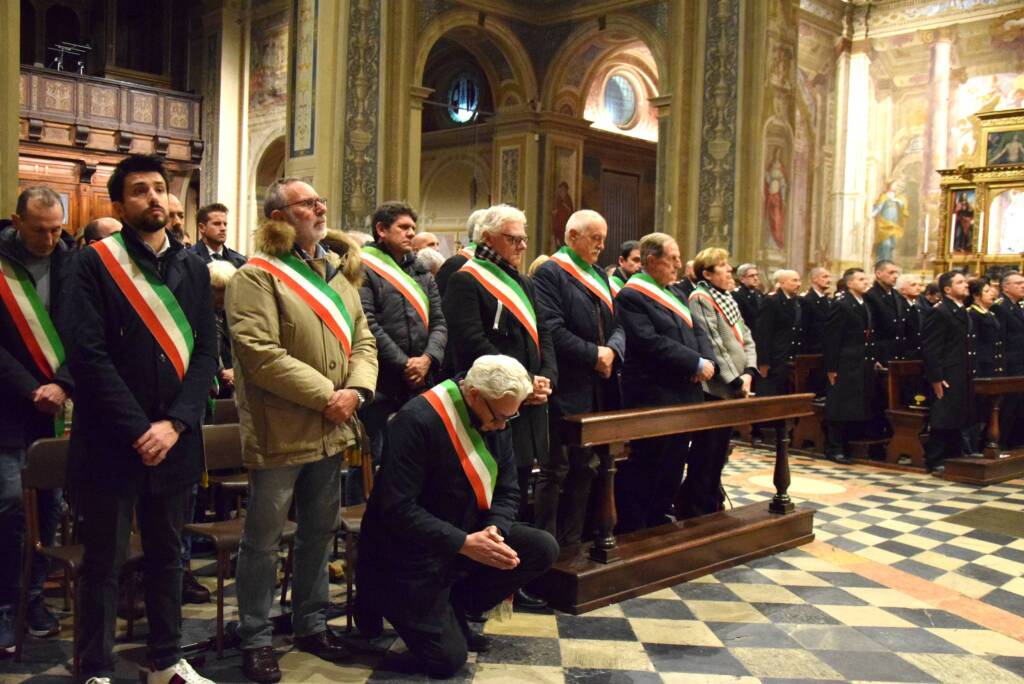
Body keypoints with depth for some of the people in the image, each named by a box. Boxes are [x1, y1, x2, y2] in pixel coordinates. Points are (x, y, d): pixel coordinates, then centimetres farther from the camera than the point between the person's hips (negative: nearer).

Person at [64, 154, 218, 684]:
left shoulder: (193, 268, 10)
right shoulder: (96, 262, -4)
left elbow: (206, 351, 4)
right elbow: (87, 355, -12)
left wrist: (173, 424, -9)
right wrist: (138, 430, -15)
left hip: (174, 439, 4)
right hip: (110, 440, -4)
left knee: (167, 555, 15)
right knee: (103, 562, 6)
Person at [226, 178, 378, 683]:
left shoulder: (339, 273, 13)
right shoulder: (257, 277, -11)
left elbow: (363, 341, 12)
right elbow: (260, 354, -21)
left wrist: (356, 389, -7)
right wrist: (324, 395, -19)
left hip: (331, 431, 7)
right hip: (280, 432, -7)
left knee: (319, 533, 18)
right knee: (263, 538, 6)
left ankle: (311, 624, 34)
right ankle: (255, 639, 21)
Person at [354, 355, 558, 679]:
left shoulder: (495, 420, -1)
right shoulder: (417, 421, -25)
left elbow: (507, 491, 4)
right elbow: (397, 509, -28)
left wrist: (493, 529, -18)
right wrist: (464, 543, -31)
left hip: (467, 537, 7)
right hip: (408, 552, -7)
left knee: (543, 549, -10)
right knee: (447, 659, -10)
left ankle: (450, 609, 5)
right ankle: (380, 598, 16)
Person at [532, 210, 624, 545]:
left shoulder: (599, 275, 18)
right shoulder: (549, 273, -8)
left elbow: (617, 324, 14)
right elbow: (552, 329, -18)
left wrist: (612, 350, -6)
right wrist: (593, 355, -15)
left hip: (597, 391, 8)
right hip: (565, 390, -8)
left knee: (585, 467, 13)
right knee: (554, 470, -2)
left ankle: (572, 541, 24)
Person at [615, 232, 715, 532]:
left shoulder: (672, 294, 17)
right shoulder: (631, 296, -12)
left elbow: (698, 332, 15)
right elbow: (650, 343, -22)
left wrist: (708, 361, -5)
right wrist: (696, 363, -19)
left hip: (683, 395, 9)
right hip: (653, 398, -9)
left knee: (673, 466, 15)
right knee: (644, 469, -1)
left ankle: (659, 521, 28)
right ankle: (631, 529, 11)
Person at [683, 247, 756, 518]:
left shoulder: (728, 299, 16)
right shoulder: (700, 299, -11)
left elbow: (746, 340, 12)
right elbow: (712, 346, -17)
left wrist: (748, 373, -4)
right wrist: (736, 381, -15)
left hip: (732, 390, 8)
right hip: (711, 390, -8)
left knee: (719, 453, 15)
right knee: (705, 454, -1)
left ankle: (713, 506, 26)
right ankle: (695, 512, 9)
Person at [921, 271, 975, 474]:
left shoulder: (963, 312, 16)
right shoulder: (939, 312, -12)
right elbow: (929, 348, -16)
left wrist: (971, 372, 15)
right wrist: (936, 378, -19)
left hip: (964, 376, 8)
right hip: (948, 377, -8)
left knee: (959, 419, 13)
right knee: (943, 419, -4)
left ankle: (954, 457, 24)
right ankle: (934, 462, 4)